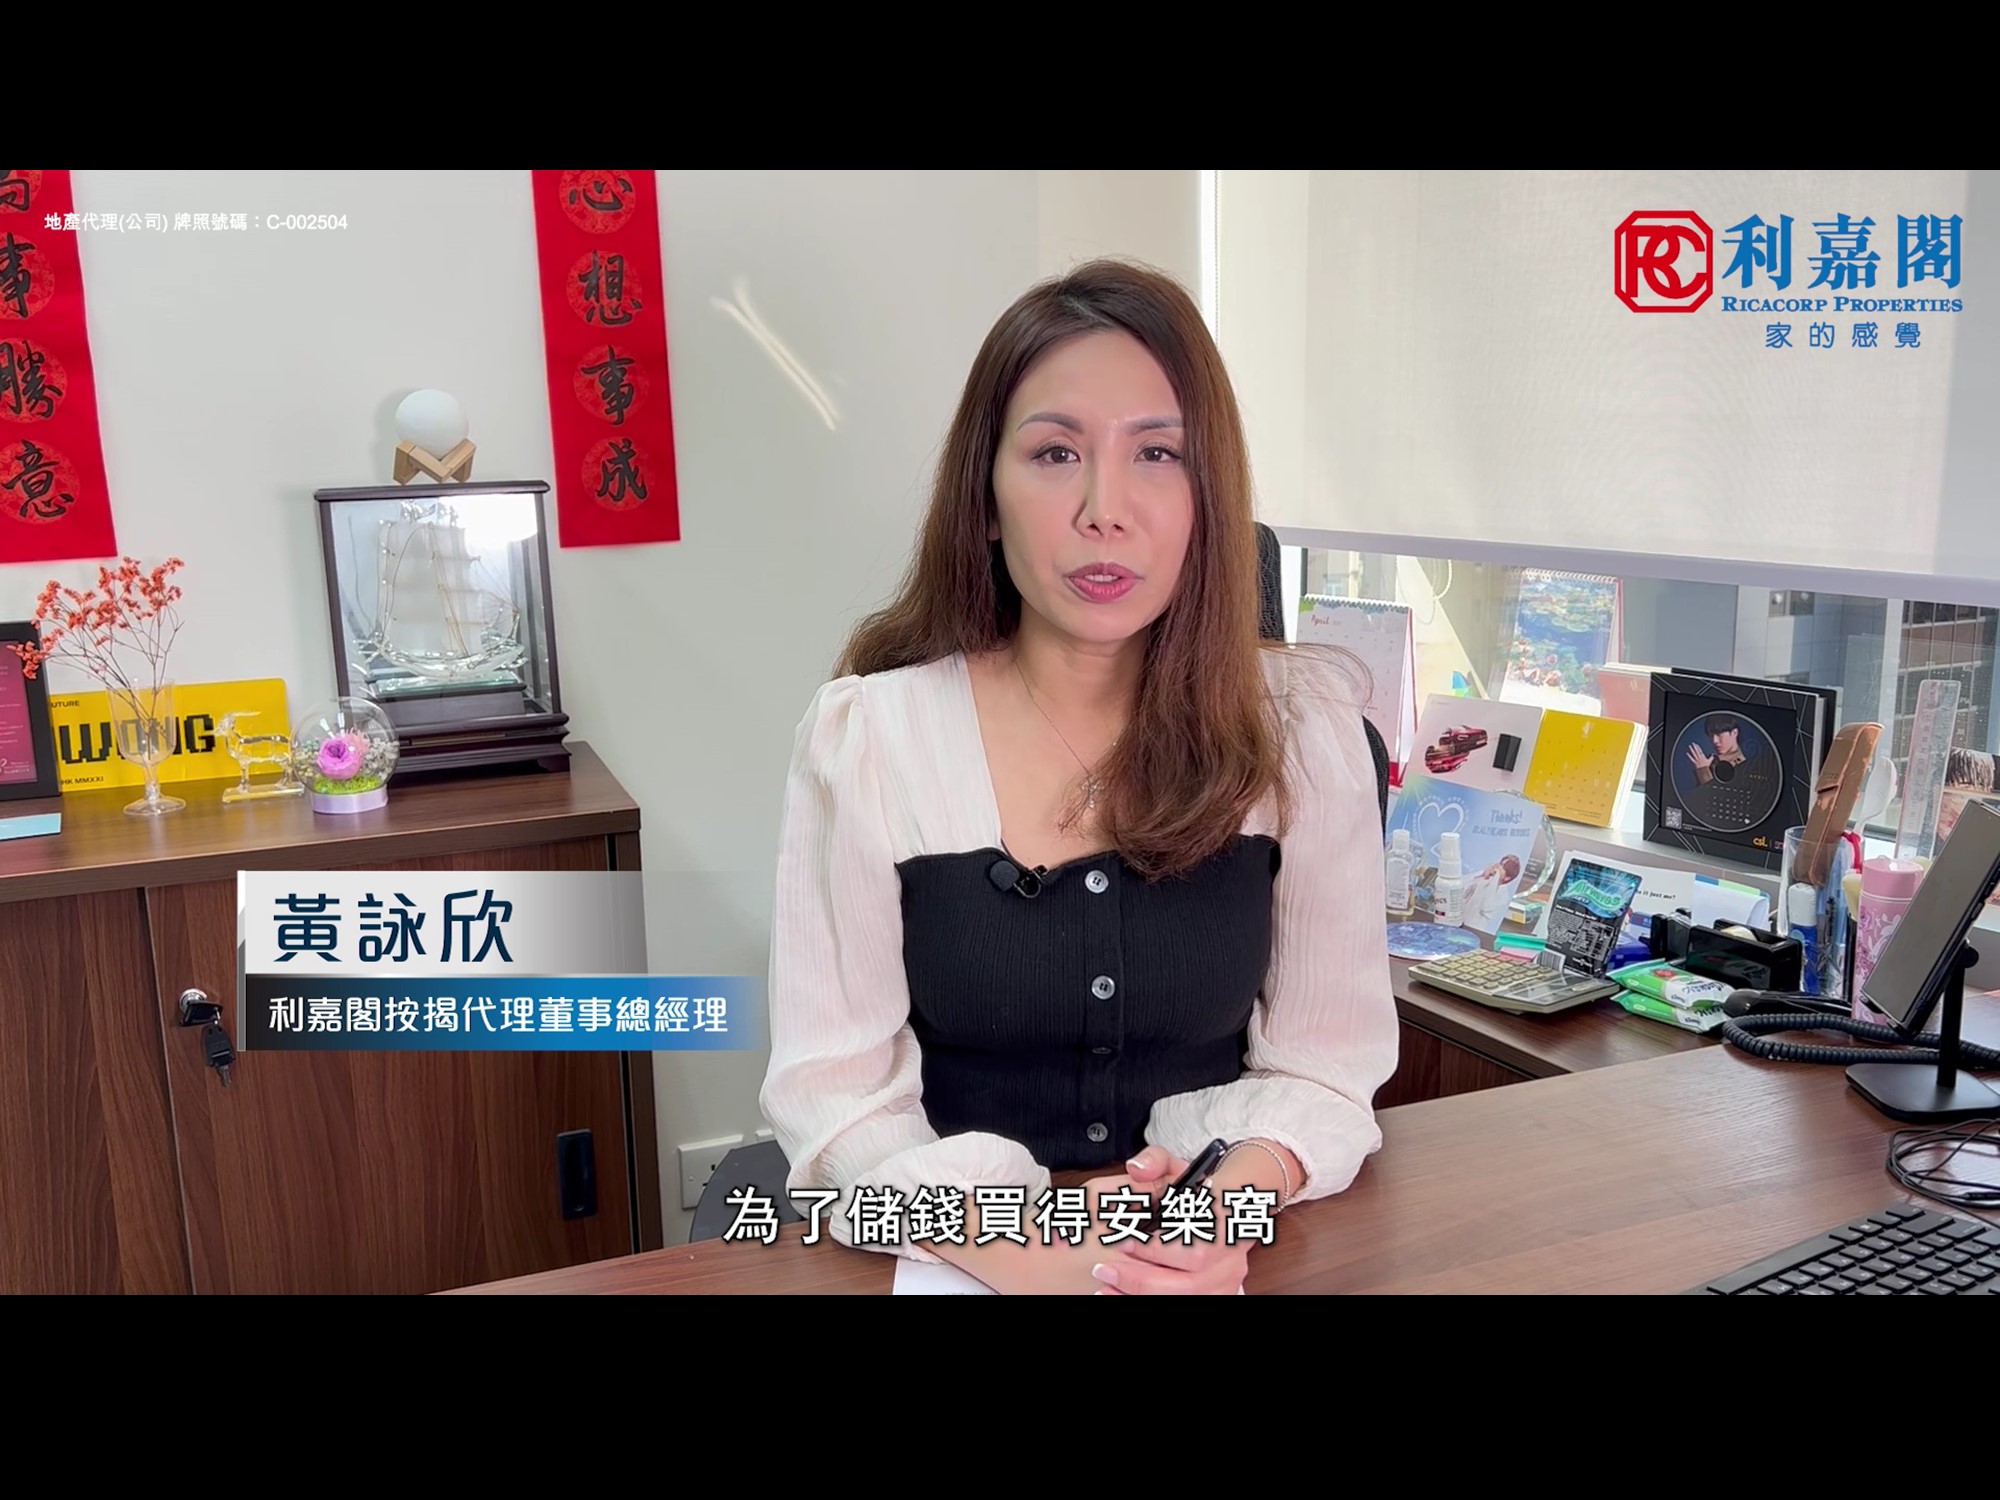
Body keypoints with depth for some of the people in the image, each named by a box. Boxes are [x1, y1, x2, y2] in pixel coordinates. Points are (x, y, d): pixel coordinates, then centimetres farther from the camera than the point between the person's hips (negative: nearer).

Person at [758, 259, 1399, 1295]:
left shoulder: (1305, 726, -5)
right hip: (957, 1263, -1)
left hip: (1213, 1260, 1)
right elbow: (830, 1090, -8)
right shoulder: (865, 735, -9)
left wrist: (1235, 1202, -21)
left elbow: (1324, 1063, -2)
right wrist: (1013, 1241, -24)